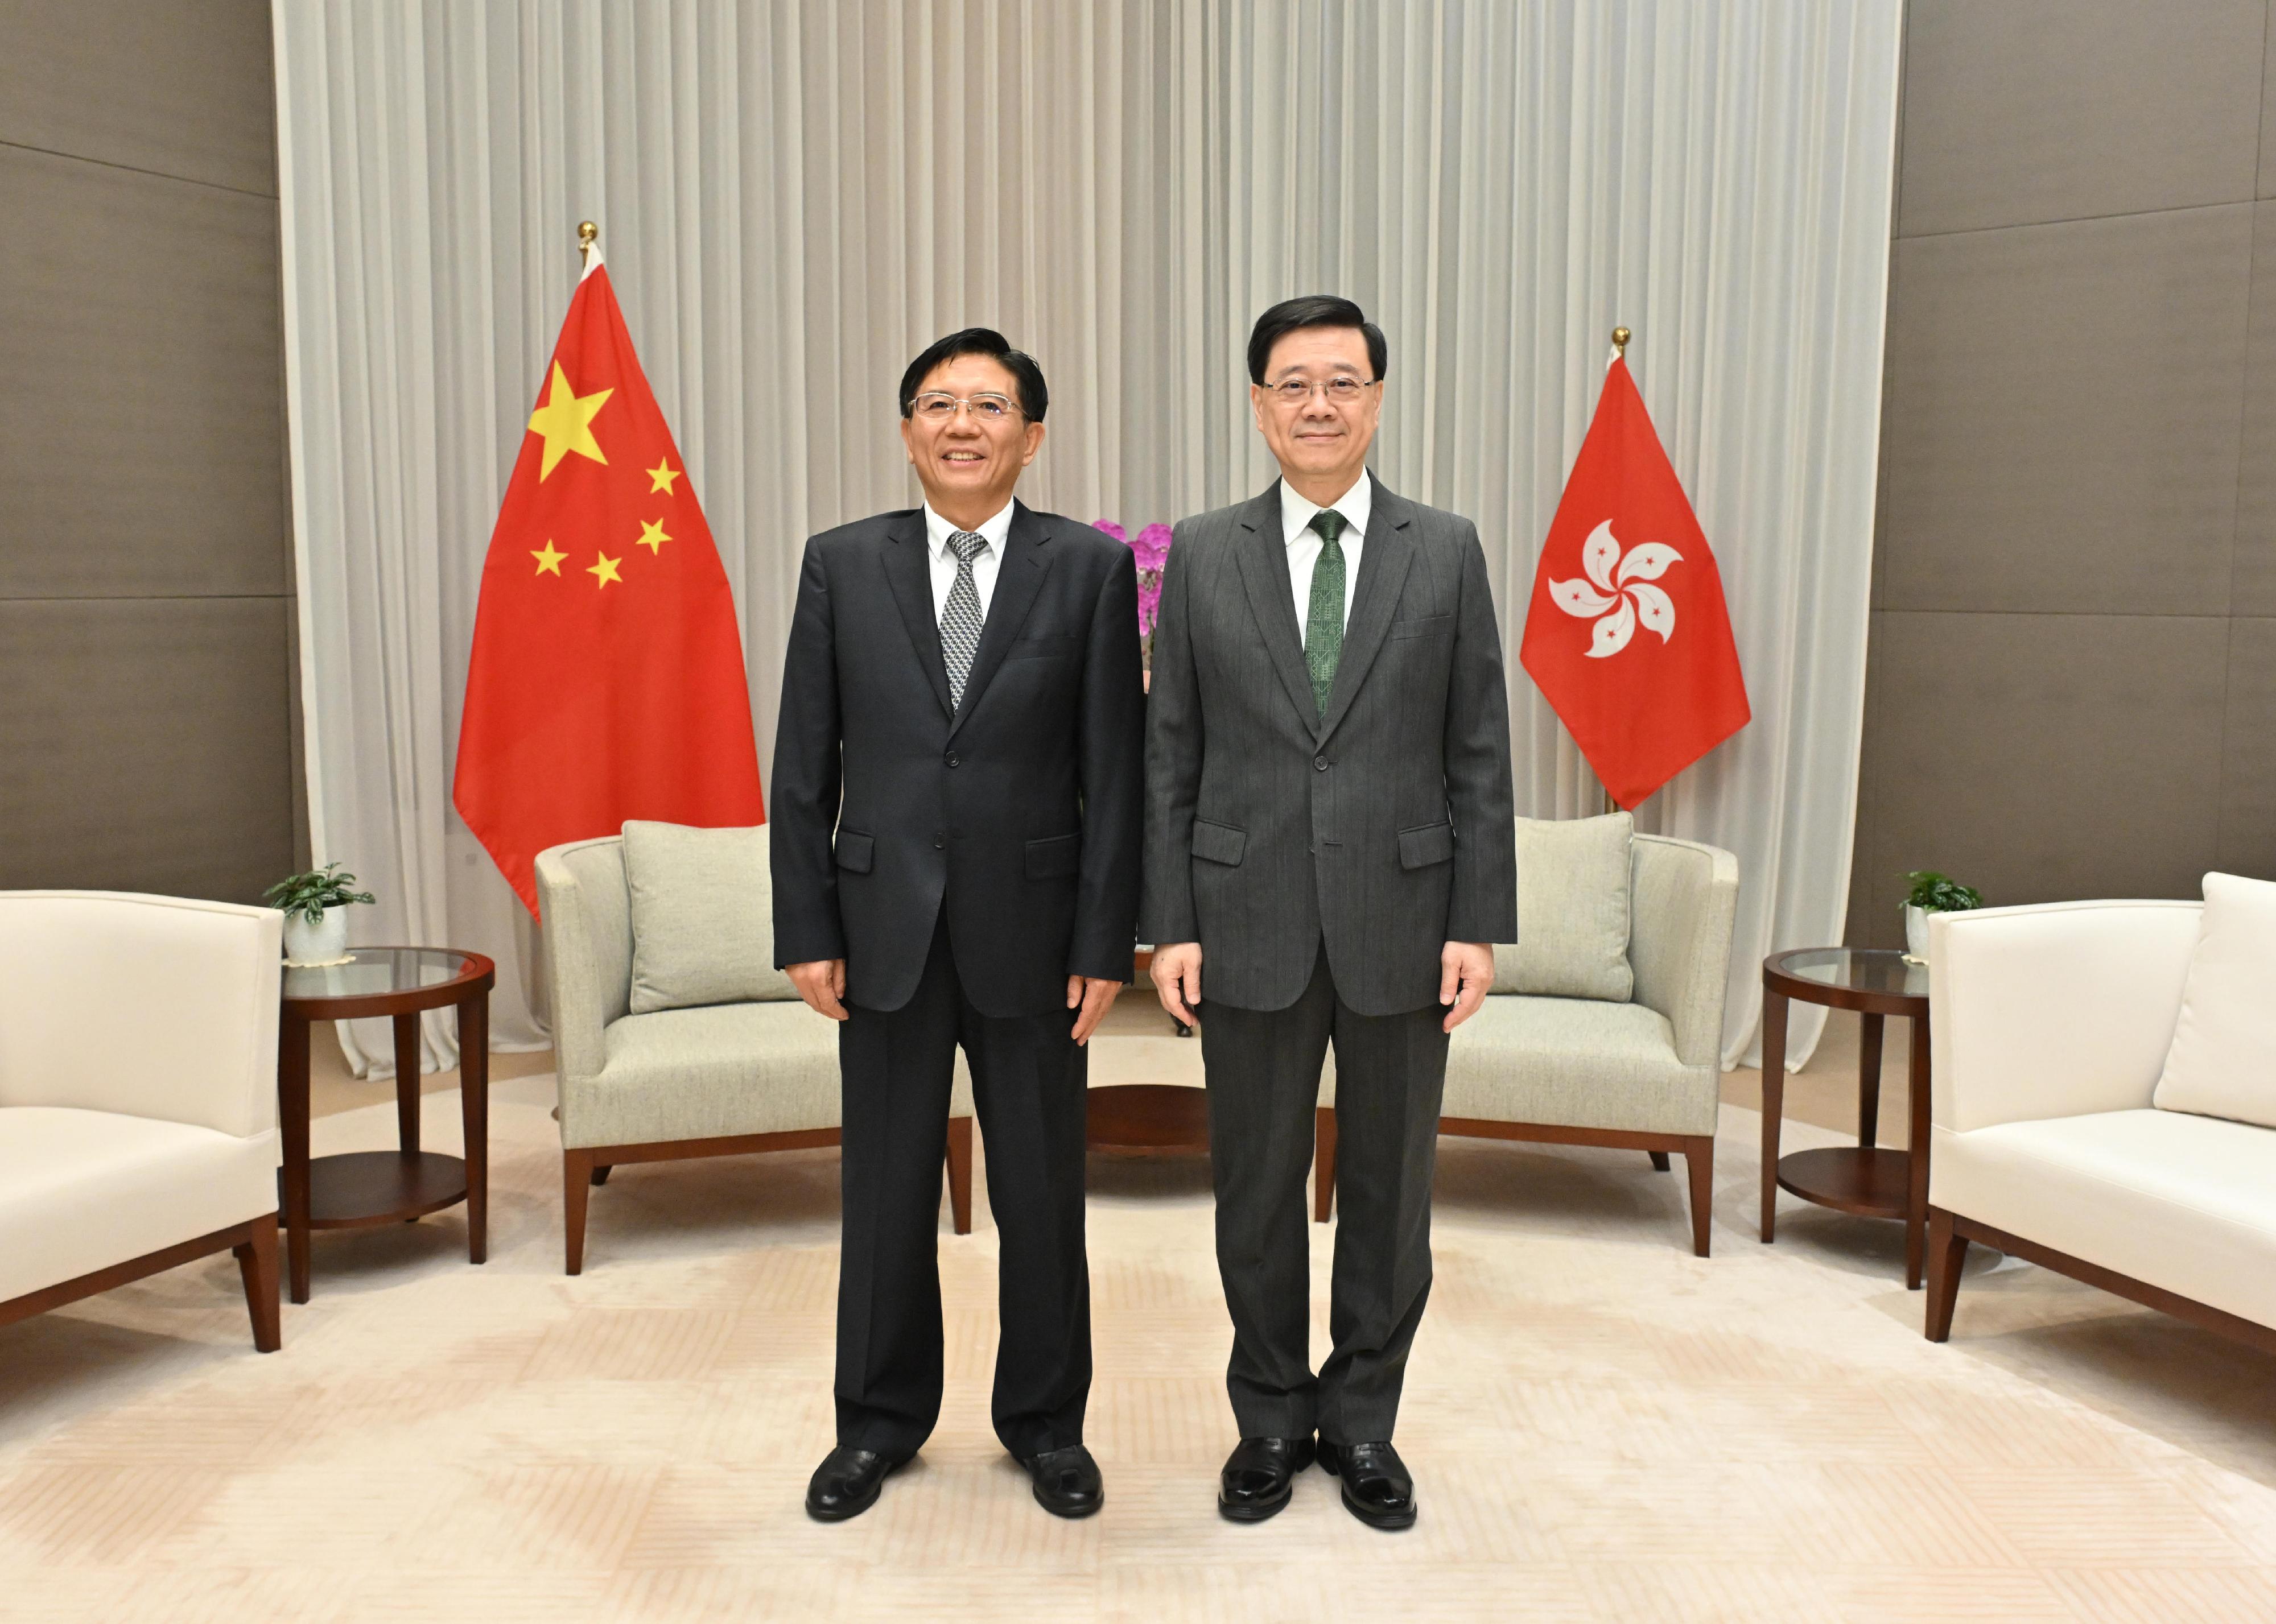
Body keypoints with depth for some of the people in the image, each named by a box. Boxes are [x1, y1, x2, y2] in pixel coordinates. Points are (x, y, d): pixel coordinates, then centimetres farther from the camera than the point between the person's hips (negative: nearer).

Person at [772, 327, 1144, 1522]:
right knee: (885, 1189, 13)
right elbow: (804, 764, 3)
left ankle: (1045, 1420, 31)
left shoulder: (1092, 569, -1)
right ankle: (880, 1421, 32)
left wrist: (1105, 943, -7)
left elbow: (1114, 772, -3)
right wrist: (806, 930, -2)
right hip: (886, 929, 1)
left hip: (1028, 929, -1)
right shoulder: (841, 564, 3)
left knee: (1040, 1192, 11)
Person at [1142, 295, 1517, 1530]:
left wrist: (1480, 924, -4)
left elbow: (1478, 754, 1)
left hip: (1401, 919, 0)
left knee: (1390, 1184, 11)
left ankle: (1362, 1420, 31)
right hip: (1251, 921, 0)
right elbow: (1171, 755, 2)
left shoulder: (1447, 551, 2)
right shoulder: (1202, 555, 3)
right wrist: (1168, 926, -3)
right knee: (1256, 1185, 11)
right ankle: (1271, 1418, 31)